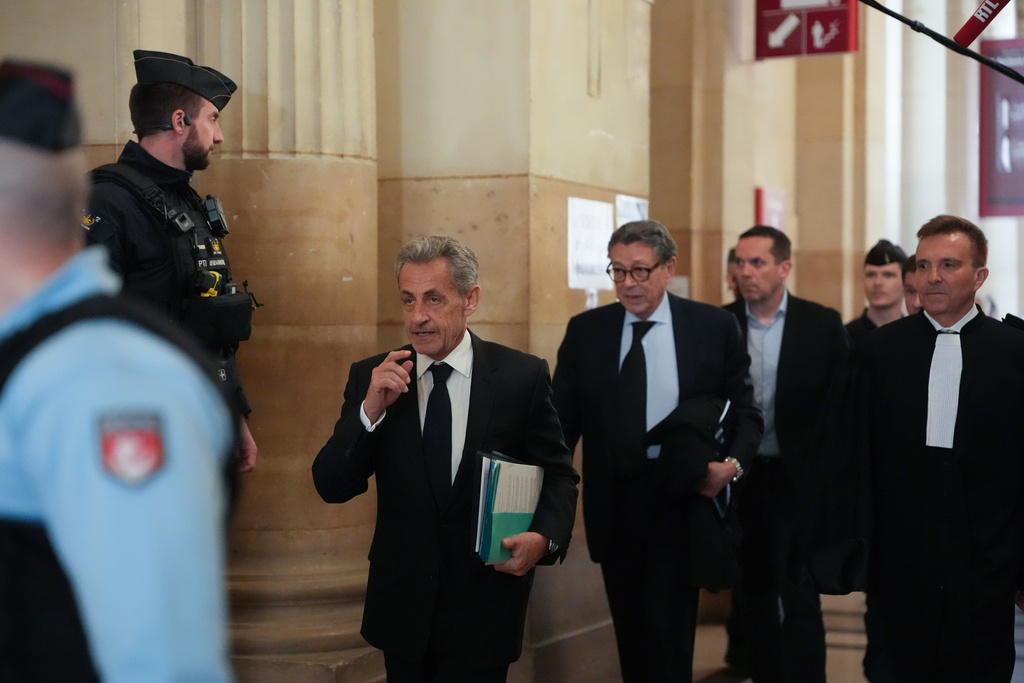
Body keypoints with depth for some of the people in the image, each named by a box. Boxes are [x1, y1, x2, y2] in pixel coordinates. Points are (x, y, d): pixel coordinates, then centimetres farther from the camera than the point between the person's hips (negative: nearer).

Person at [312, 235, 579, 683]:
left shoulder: (522, 376, -6)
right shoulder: (371, 378, -2)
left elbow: (558, 474, 2)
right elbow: (332, 488, -6)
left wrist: (545, 536, -18)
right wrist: (370, 410, -20)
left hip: (485, 607, -2)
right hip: (402, 603, 2)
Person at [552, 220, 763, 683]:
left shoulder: (714, 327, 0)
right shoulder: (585, 331, 5)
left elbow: (745, 412, 5)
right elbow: (563, 419, 4)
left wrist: (733, 463, -13)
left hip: (682, 497, -3)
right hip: (613, 502, 3)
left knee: (667, 632, -9)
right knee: (630, 633, 13)